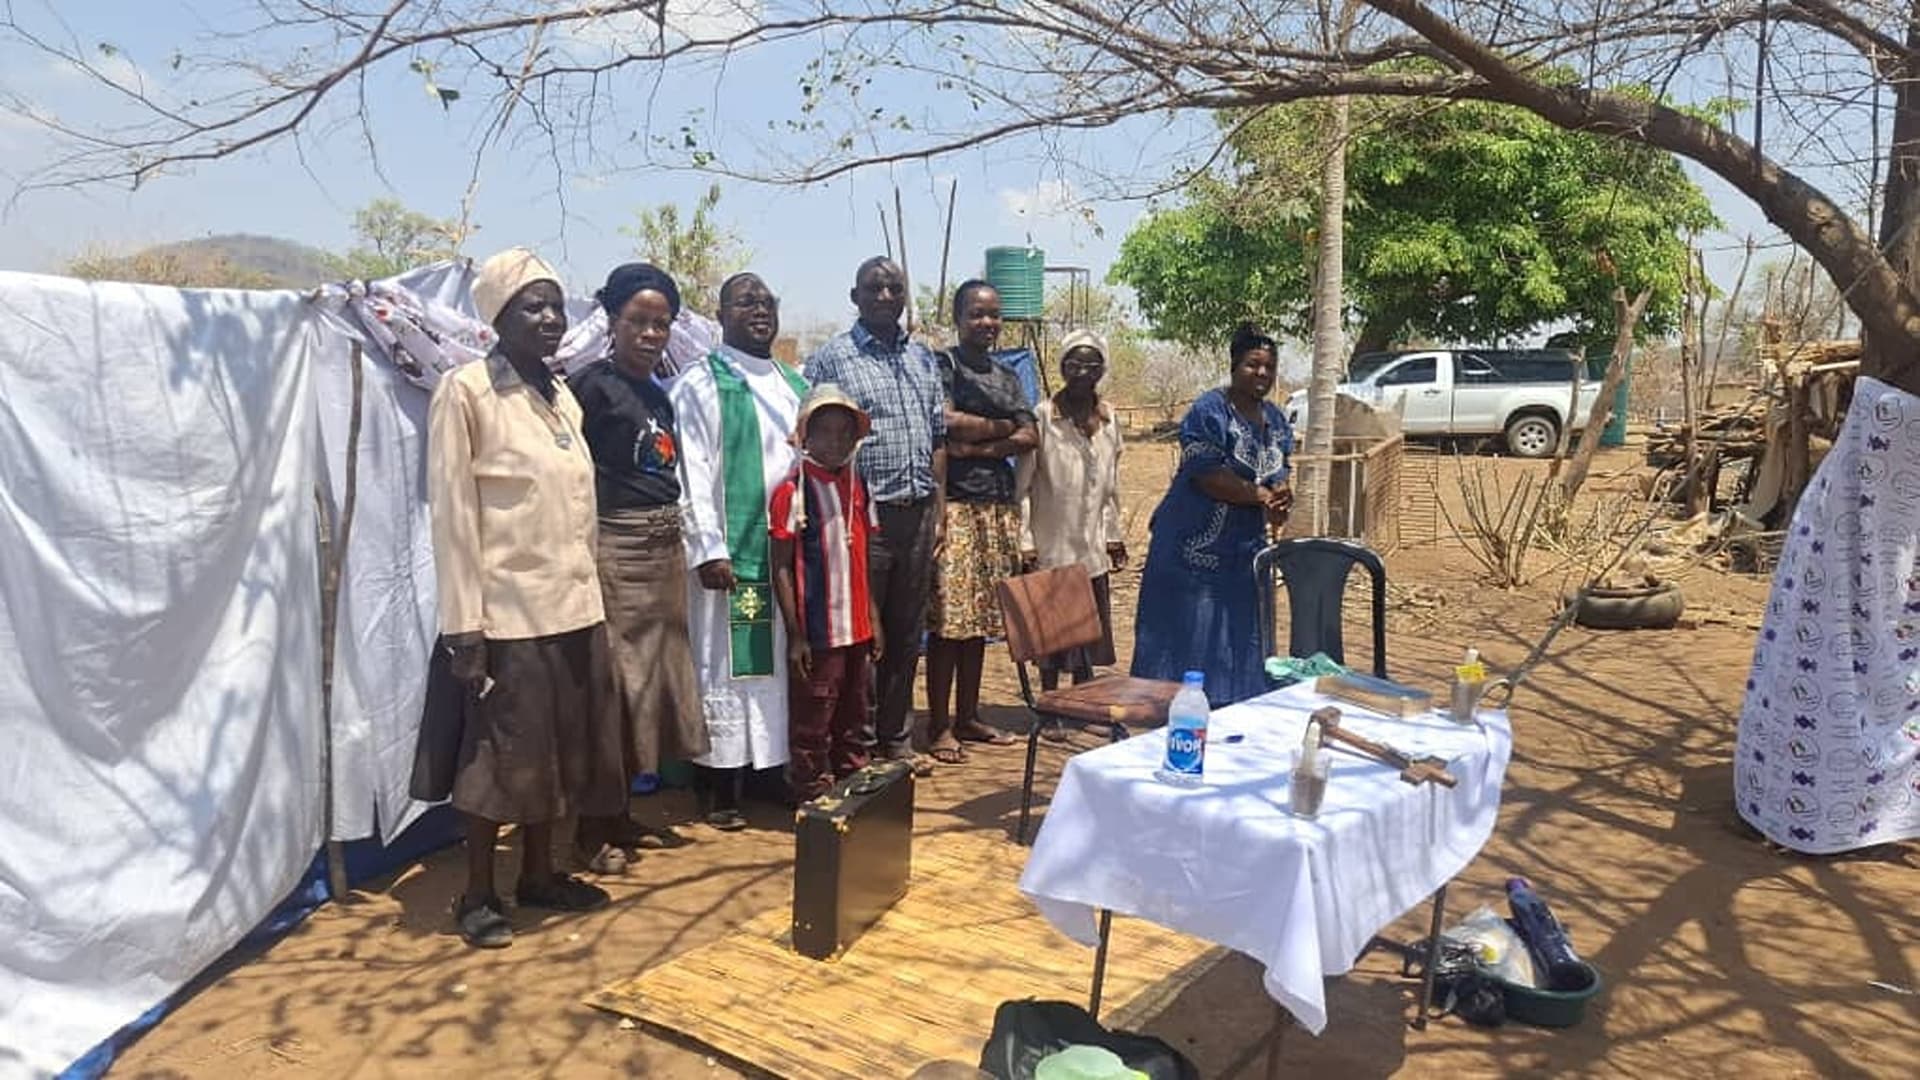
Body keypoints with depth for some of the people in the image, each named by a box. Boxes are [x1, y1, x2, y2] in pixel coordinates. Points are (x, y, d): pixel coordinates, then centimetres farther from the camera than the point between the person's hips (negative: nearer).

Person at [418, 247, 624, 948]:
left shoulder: (562, 396, 11)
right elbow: (452, 514, -12)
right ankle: (478, 895, 20)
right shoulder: (465, 391, -9)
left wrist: (587, 594, 11)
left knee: (558, 750, 15)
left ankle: (539, 875, 31)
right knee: (497, 758, 5)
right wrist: (464, 627, -15)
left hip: (573, 605, 7)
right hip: (507, 610, -7)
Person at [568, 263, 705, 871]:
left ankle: (619, 815, 25)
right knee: (609, 682, -2)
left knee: (653, 677, 12)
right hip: (615, 548, -8)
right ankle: (591, 827, 10)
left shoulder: (659, 394, 14)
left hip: (664, 549, 8)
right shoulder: (593, 385, -8)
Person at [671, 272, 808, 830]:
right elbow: (691, 471, -9)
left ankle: (779, 766, 19)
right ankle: (718, 792, 7)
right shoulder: (700, 383, -2)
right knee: (724, 666, -1)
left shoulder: (794, 386, 16)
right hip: (731, 553, -6)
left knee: (785, 662, 9)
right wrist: (707, 548, -17)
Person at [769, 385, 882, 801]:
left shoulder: (857, 486, 10)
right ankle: (814, 801, 14)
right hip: (816, 633, -7)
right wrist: (795, 634, -14)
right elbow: (781, 568, -11)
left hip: (857, 629, 7)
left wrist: (873, 618, 13)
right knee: (812, 725, 2)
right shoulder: (793, 491, -10)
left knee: (853, 719, 17)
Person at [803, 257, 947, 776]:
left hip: (917, 514, 6)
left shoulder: (923, 359, 14)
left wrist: (939, 511, 11)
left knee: (906, 634, 12)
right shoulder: (831, 358, -4)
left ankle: (896, 738, 24)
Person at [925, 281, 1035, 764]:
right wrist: (1001, 426, -3)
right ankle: (939, 727, 0)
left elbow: (1029, 438, 6)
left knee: (980, 617, 10)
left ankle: (968, 718, 19)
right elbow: (947, 424, -16)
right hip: (956, 503, -6)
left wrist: (978, 446, -8)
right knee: (948, 619, -7)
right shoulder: (943, 365, 0)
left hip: (999, 504, 6)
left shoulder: (1007, 376, 18)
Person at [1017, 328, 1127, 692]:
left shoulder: (1108, 419, 7)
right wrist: (1025, 540, -14)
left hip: (1093, 548, 5)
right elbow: (1022, 485, -10)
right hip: (1052, 546, -5)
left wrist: (1114, 535, 15)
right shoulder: (1043, 416, -10)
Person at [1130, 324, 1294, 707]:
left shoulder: (1275, 419, 11)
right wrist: (1260, 495, -18)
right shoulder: (1209, 412, -12)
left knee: (1240, 640, 10)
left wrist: (1278, 501, -11)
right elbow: (1207, 476, -19)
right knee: (1189, 636, -3)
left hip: (1246, 548, 7)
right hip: (1195, 545, -7)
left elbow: (1278, 475, 12)